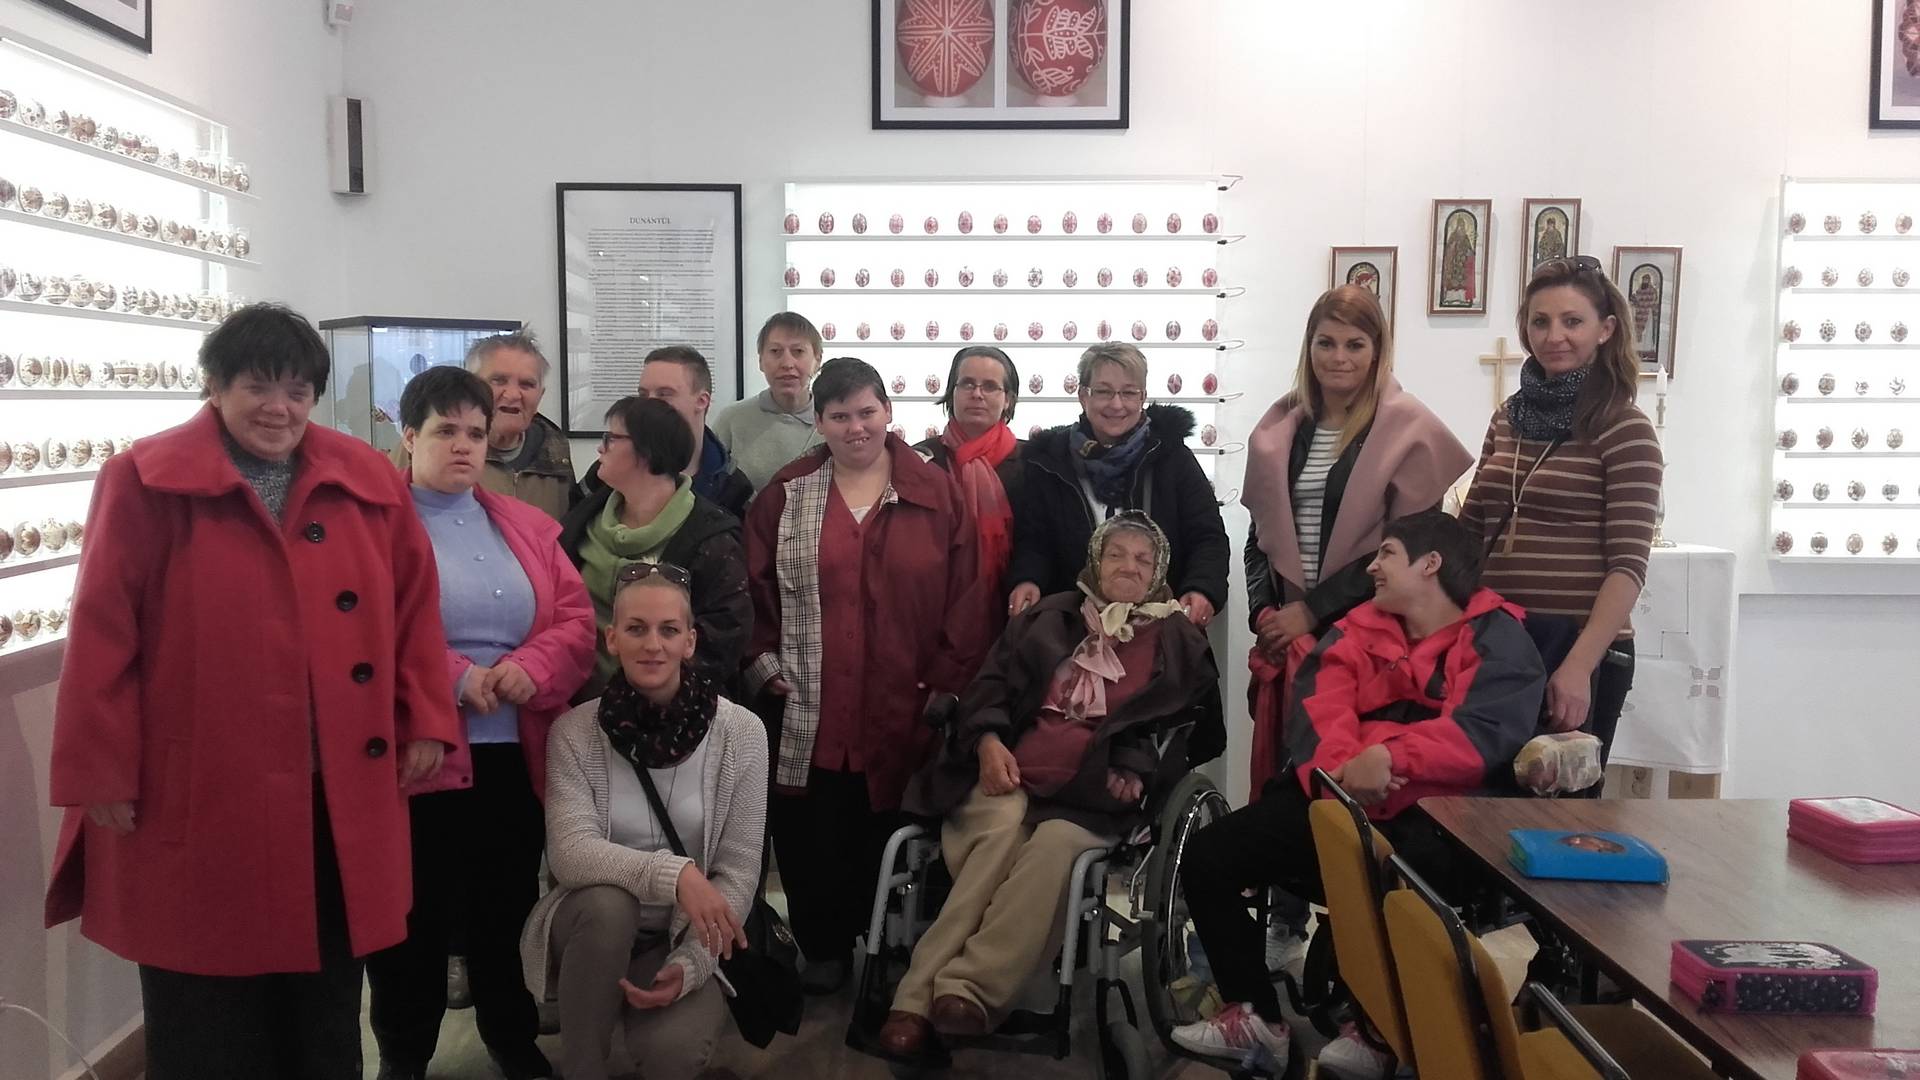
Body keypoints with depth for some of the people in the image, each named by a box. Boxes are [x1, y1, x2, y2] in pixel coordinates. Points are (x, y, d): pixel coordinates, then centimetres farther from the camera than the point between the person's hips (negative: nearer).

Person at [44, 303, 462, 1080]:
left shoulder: (368, 482, 5)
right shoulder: (147, 482, -6)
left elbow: (415, 608, 9)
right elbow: (103, 637, -7)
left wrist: (425, 720, 3)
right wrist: (100, 772, -8)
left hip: (341, 797, 4)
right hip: (198, 797, -3)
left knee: (327, 1013, 16)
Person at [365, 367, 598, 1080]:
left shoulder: (528, 528, 13)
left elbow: (576, 621, 7)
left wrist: (529, 668, -12)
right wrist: (455, 678, -20)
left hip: (516, 756, 4)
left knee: (508, 909, 15)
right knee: (414, 915, 6)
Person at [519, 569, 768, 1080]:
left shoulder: (740, 732, -8)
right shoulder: (575, 731, -8)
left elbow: (739, 871, -7)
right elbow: (569, 853, -19)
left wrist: (690, 965, -19)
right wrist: (672, 873, -34)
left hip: (692, 936, -1)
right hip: (595, 927, 1)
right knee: (609, 902, -34)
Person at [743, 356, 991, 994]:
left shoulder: (937, 496, 2)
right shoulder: (786, 496, 6)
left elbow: (966, 602, 1)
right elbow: (755, 590, 8)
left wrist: (947, 687, -4)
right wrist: (764, 667, -1)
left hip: (902, 714, -1)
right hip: (806, 715, 1)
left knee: (888, 837, 7)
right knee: (809, 837, 6)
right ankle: (823, 949, 26)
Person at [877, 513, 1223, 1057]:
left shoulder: (1178, 642, 18)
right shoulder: (1052, 616, 21)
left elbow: (1193, 723, 14)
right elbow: (991, 681, 16)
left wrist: (1139, 770, -5)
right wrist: (989, 740, -4)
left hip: (1094, 795, -1)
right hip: (1011, 777, 1)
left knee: (1055, 844, -36)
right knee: (1001, 832, -34)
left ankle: (966, 988, -41)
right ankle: (919, 997, -37)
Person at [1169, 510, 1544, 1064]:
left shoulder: (1497, 638, 1)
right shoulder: (1359, 629, 17)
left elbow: (1485, 733, -16)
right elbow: (1316, 708, 0)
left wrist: (1389, 757, -31)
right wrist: (1341, 766, -22)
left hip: (1437, 815, -6)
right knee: (1207, 855, -6)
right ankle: (1255, 1015, 8)